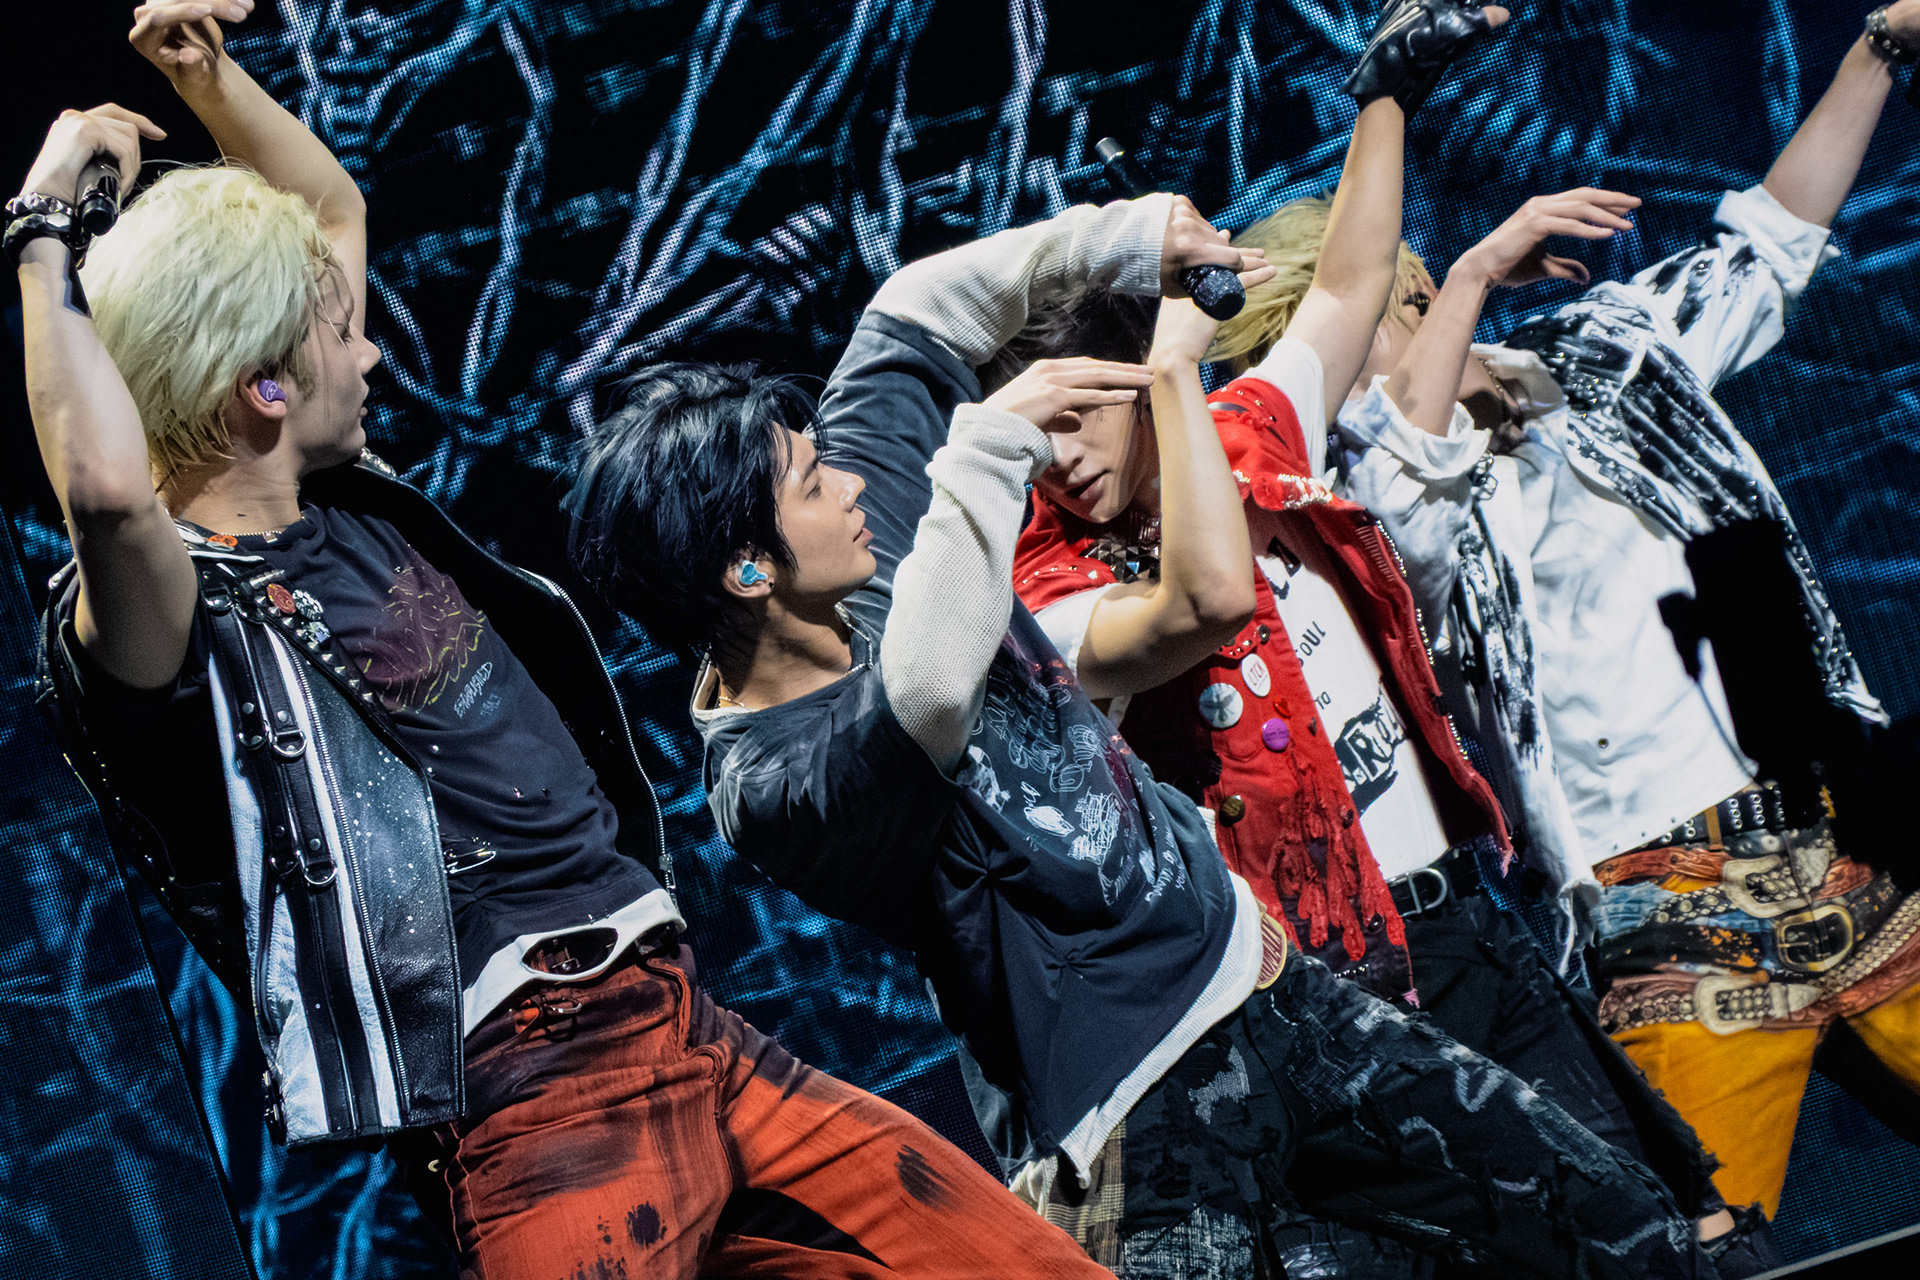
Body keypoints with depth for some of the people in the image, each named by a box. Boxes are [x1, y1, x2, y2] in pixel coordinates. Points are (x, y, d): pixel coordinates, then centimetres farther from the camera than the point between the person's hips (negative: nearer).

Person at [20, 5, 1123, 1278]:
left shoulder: (354, 502, 17)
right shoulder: (172, 611, -9)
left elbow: (333, 206, 32)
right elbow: (108, 488, -35)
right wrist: (44, 232, -21)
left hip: (695, 1030, 8)